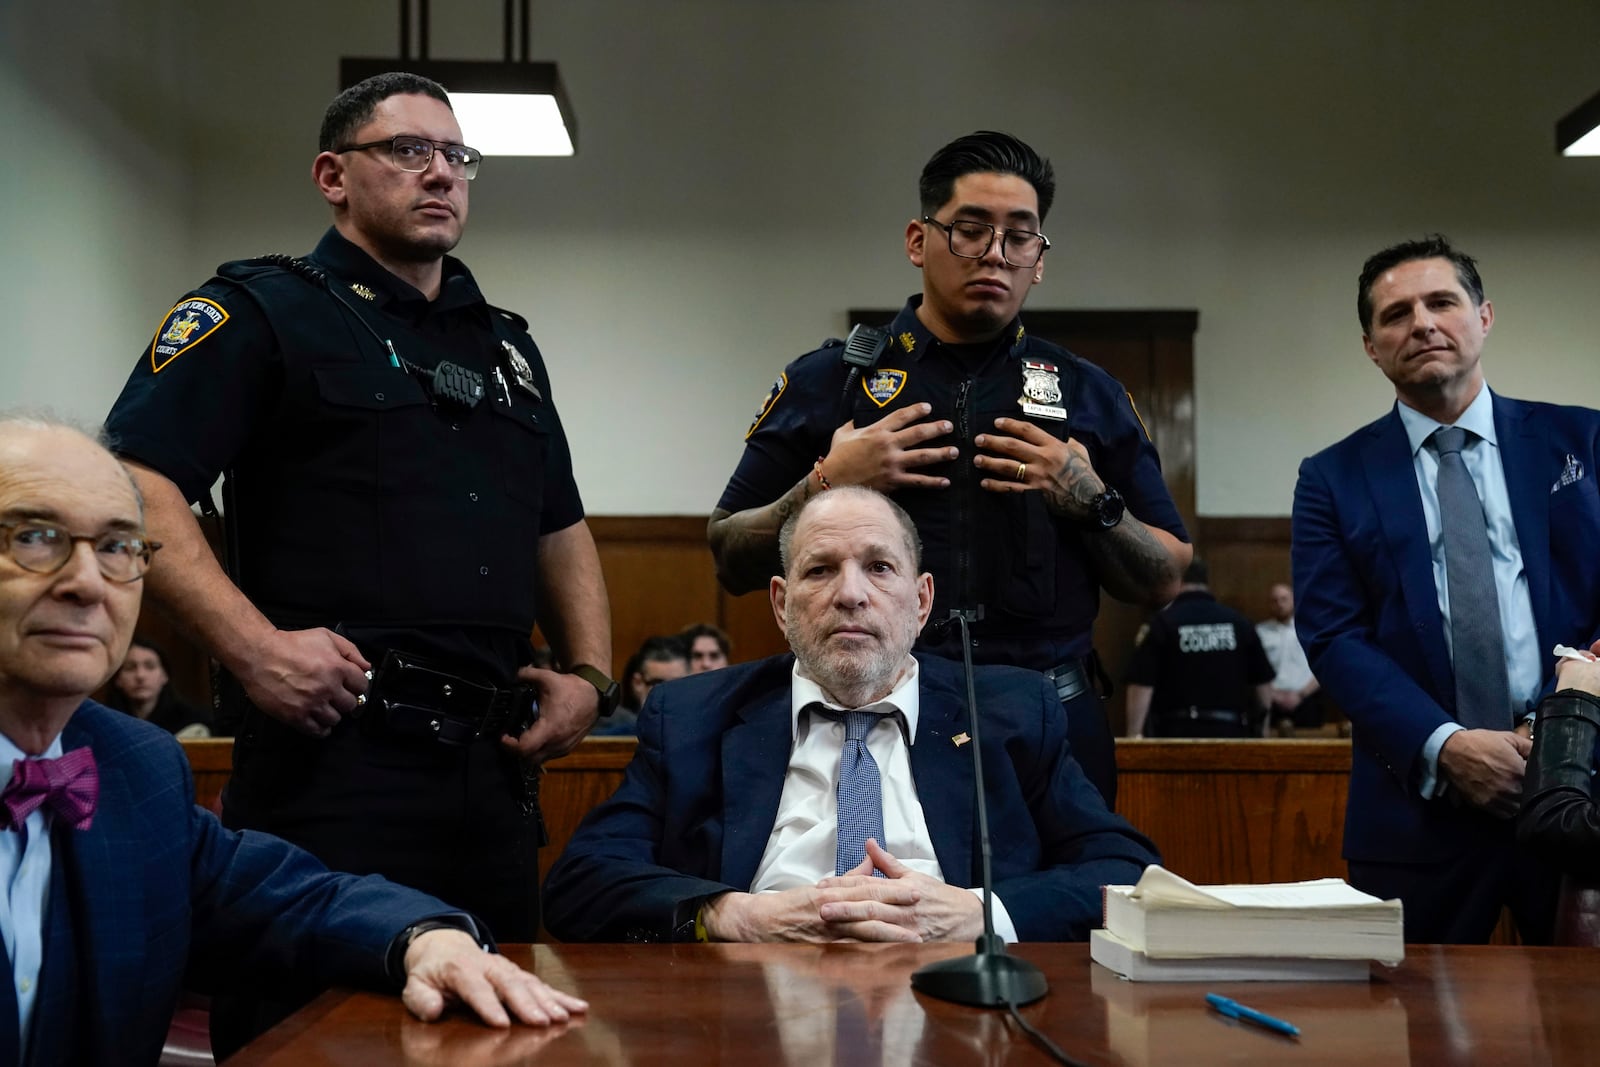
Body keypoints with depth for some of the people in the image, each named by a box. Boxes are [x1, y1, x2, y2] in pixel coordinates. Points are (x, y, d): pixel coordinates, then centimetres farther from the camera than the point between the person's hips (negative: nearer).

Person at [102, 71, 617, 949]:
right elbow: (133, 484, -11)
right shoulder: (259, 312, 1)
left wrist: (588, 675, 11)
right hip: (334, 754, -6)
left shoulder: (504, 344, 21)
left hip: (495, 765, 7)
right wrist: (251, 646, -21)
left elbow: (561, 531, 26)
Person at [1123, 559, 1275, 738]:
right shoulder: (1238, 622, 8)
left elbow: (1142, 684, -9)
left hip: (1176, 732, -3)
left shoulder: (1163, 623, -2)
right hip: (1230, 730, 3)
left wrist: (1134, 734, -7)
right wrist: (1258, 727, 28)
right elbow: (1260, 681, 12)